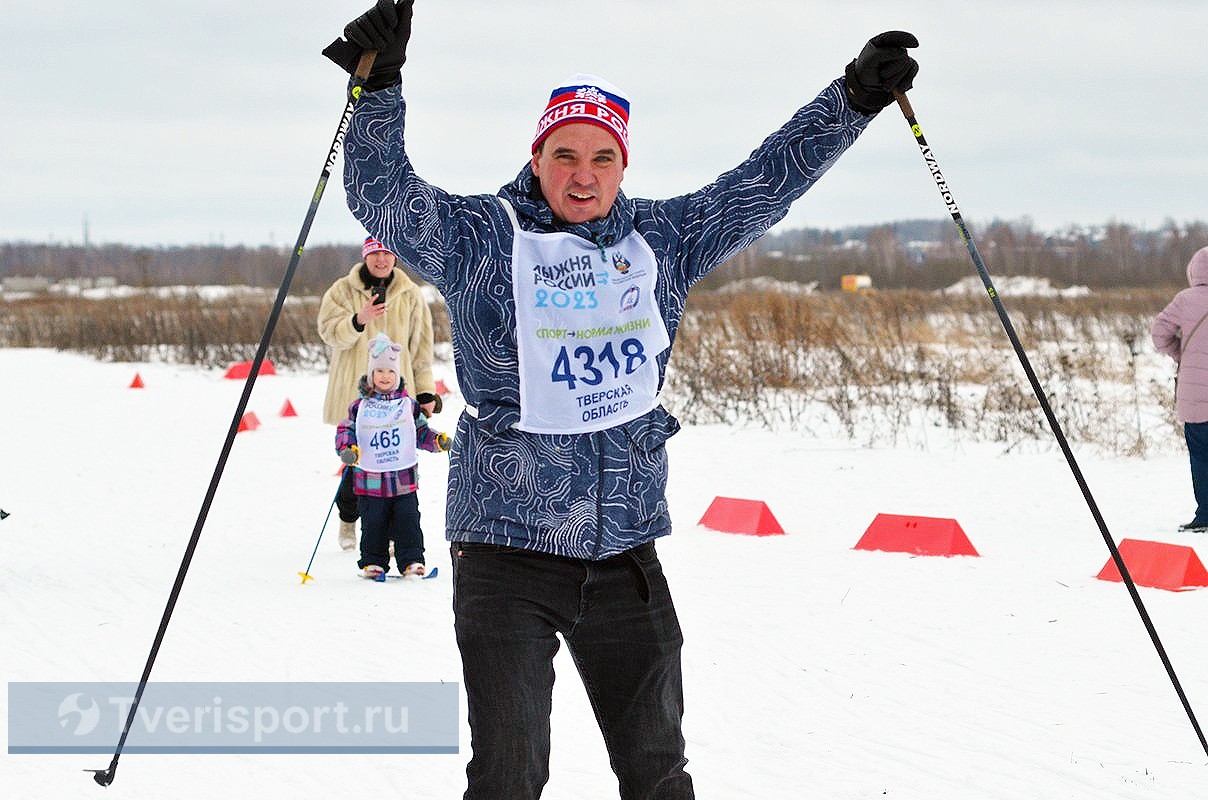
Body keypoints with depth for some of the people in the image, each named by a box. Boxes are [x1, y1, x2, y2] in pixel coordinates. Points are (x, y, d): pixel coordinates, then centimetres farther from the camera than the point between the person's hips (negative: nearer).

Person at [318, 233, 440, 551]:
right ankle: (348, 518, 24)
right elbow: (330, 331, -8)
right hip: (355, 394, -1)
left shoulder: (411, 294, 11)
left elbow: (421, 348, 14)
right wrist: (358, 321, -28)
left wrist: (426, 392, 9)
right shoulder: (342, 291, 5)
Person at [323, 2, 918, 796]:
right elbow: (385, 197, -13)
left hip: (625, 557, 4)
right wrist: (379, 85, -27)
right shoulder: (482, 239, -2)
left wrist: (855, 97, 8)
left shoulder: (662, 241, 8)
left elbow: (766, 183, 13)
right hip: (506, 554, -4)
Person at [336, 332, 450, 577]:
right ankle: (373, 562, 12)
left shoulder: (408, 404, 8)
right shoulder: (360, 407, 3)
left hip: (403, 478, 1)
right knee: (373, 523, 2)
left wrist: (438, 441, -3)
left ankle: (411, 560, 5)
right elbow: (346, 430, 4)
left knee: (408, 520, -1)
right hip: (370, 480, -1)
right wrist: (347, 448, -15)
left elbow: (421, 432, 14)